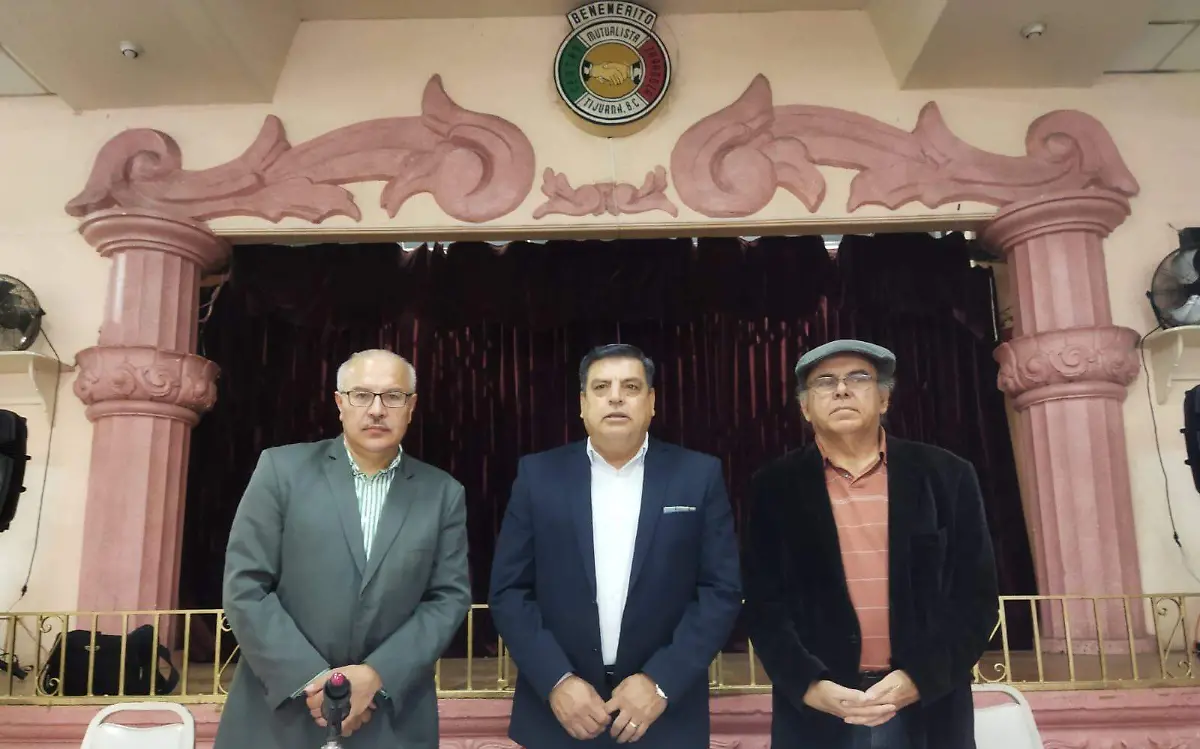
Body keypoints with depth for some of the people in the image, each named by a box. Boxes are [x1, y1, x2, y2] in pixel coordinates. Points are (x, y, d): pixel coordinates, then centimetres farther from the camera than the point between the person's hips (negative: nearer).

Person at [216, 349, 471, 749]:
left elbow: (449, 596, -2)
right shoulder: (282, 468, -3)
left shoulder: (443, 494, 1)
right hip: (280, 711, -1)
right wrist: (310, 678, -13)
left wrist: (376, 675, -14)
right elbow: (244, 587, -6)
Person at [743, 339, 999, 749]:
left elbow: (976, 595, 1)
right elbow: (764, 603, -1)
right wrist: (808, 685, -14)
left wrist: (920, 678, -10)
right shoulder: (775, 488, 0)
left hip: (928, 708, 1)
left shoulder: (946, 476, 1)